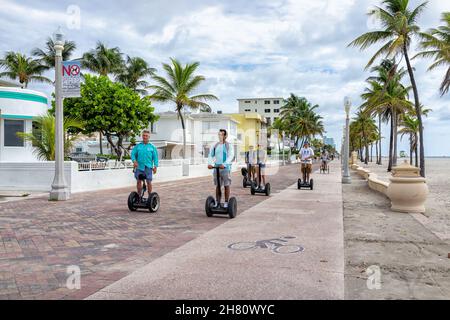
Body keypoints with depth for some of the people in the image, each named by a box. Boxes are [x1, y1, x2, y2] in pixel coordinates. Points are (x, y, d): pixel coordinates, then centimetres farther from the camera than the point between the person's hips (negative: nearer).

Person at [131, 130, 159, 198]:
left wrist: (155, 166, -7)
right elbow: (133, 154, 4)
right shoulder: (137, 146, 10)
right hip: (139, 167, 2)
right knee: (139, 181, 5)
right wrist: (134, 161, -15)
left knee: (149, 182, -2)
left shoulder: (152, 147, 7)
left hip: (148, 167, -1)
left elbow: (155, 157, 3)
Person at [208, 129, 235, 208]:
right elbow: (210, 156, 5)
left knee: (226, 185, 1)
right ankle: (217, 202, 13)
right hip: (216, 168, 3)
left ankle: (226, 203, 8)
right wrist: (210, 163, -16)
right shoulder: (214, 146, 9)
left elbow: (231, 156, -14)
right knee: (217, 186, 7)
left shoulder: (229, 146, -2)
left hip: (226, 168, -3)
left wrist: (224, 164, -31)